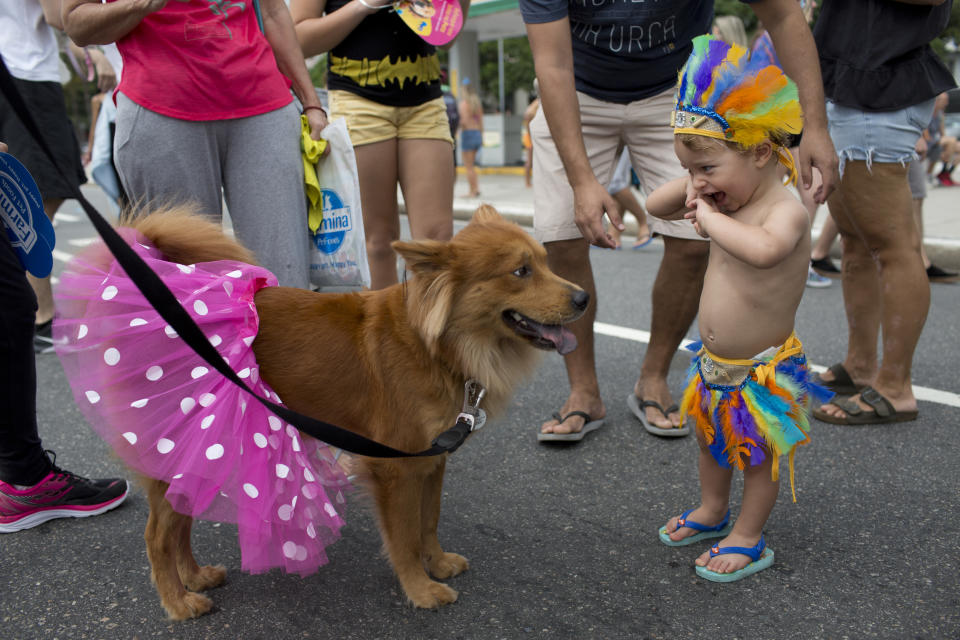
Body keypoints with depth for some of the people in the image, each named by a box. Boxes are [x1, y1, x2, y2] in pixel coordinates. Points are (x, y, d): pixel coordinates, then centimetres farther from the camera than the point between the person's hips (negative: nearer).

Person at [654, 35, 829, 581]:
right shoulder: (727, 199, 0)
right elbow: (656, 205, 9)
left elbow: (763, 249, -48)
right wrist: (691, 184, -10)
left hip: (764, 370, -8)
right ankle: (713, 512, 47)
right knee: (712, 439, 24)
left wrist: (710, 217, -34)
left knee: (758, 455, 11)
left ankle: (748, 539, 29)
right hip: (717, 364, 8)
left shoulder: (786, 210, -24)